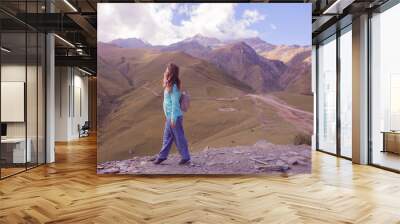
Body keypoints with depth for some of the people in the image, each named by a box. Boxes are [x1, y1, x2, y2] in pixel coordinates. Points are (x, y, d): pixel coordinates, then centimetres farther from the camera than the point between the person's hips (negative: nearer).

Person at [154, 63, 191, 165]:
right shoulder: (169, 86, 10)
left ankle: (186, 157, 17)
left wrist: (173, 118, -19)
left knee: (179, 137, 3)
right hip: (169, 116, 9)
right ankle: (162, 156, 28)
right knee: (167, 137, 17)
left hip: (175, 117, -9)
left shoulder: (174, 87, -19)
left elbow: (175, 103, -20)